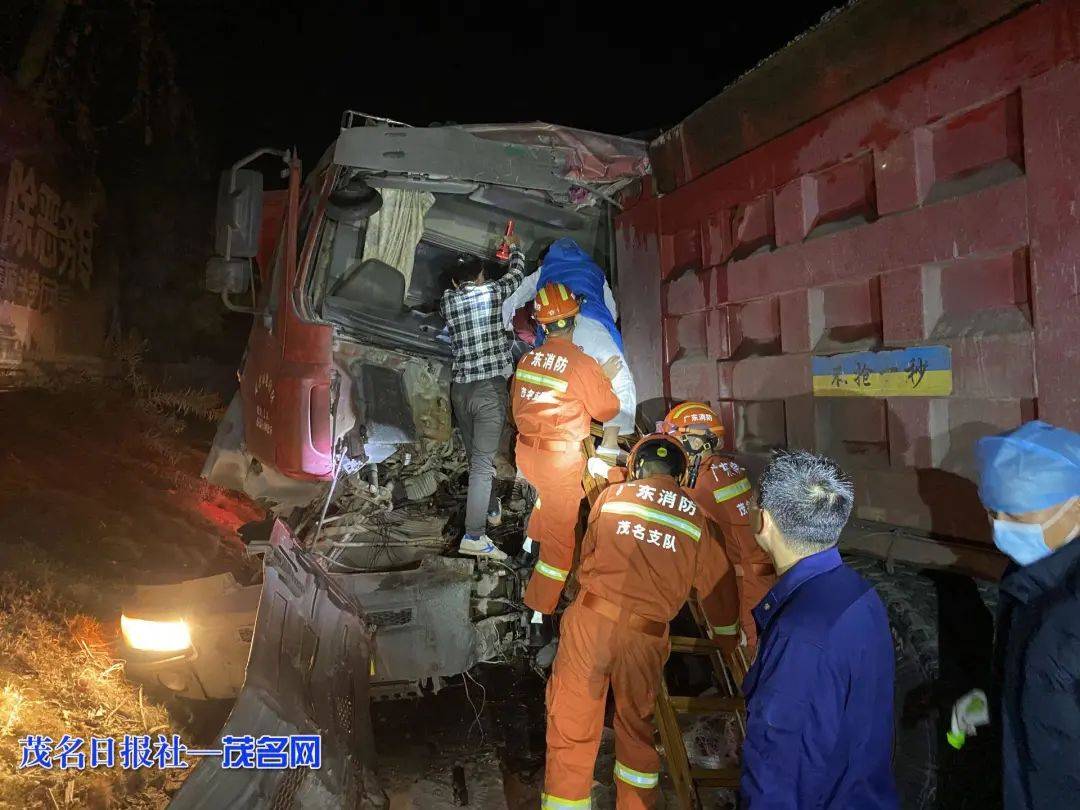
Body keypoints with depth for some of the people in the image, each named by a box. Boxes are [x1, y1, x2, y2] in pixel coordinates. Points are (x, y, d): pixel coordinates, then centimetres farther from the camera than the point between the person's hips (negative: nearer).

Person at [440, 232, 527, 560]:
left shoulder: (447, 301, 7)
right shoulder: (493, 291, -1)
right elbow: (517, 274, 18)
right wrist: (515, 246, 36)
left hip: (460, 388, 5)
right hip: (490, 387, -5)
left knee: (477, 456, 20)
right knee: (483, 462, -7)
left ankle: (491, 509, 38)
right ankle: (473, 536, -10)